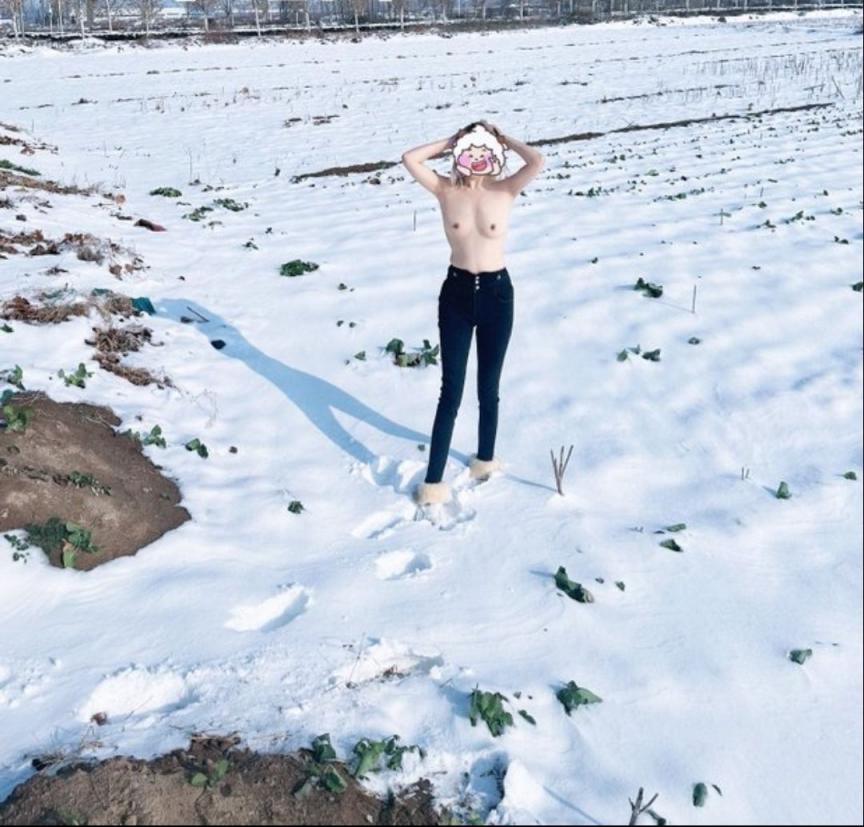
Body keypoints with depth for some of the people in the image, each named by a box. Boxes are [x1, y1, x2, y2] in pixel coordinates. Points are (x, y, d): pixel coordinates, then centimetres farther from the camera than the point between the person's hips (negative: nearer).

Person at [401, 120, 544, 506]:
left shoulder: (504, 191, -5)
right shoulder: (446, 190, -4)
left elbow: (537, 161, -21)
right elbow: (409, 159, -17)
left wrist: (504, 138, -6)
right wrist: (450, 141, -7)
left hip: (497, 293, 0)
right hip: (457, 292, 0)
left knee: (488, 387, 14)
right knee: (451, 391, 0)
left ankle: (485, 458, 36)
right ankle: (433, 482, 5)